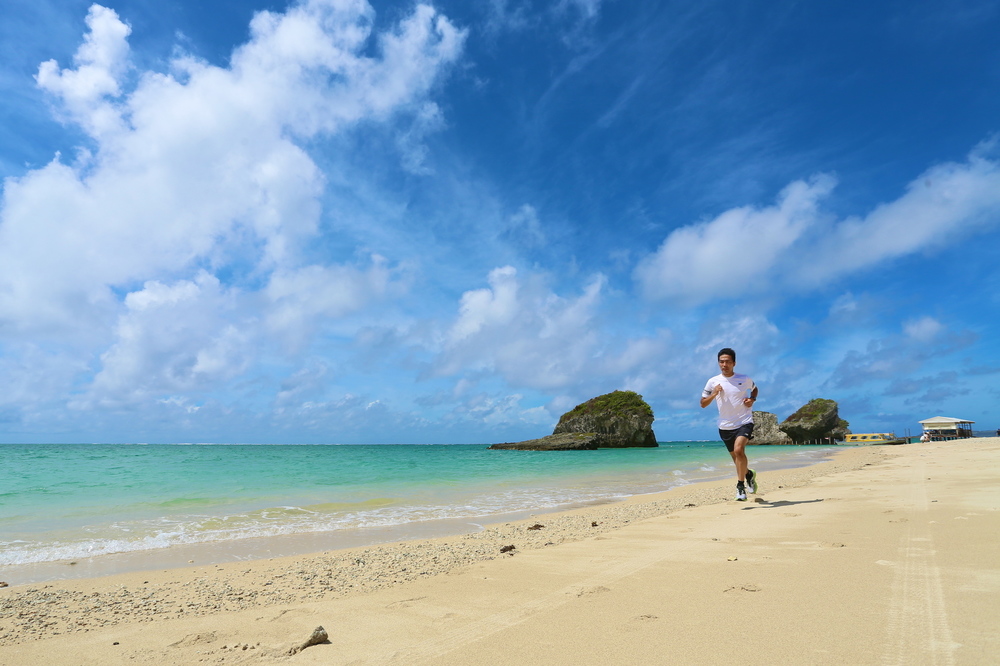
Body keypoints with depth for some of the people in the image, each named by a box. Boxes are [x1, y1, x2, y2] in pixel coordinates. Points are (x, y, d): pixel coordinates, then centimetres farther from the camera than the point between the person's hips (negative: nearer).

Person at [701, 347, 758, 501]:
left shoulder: (744, 379, -3)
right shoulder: (713, 382, -3)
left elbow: (754, 389, 19)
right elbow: (703, 404, 1)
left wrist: (752, 400, -2)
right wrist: (713, 394, -16)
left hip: (744, 422, -3)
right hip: (725, 426, 3)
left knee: (738, 450, -26)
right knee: (736, 456, 16)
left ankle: (740, 486, -13)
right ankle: (749, 474, 47)